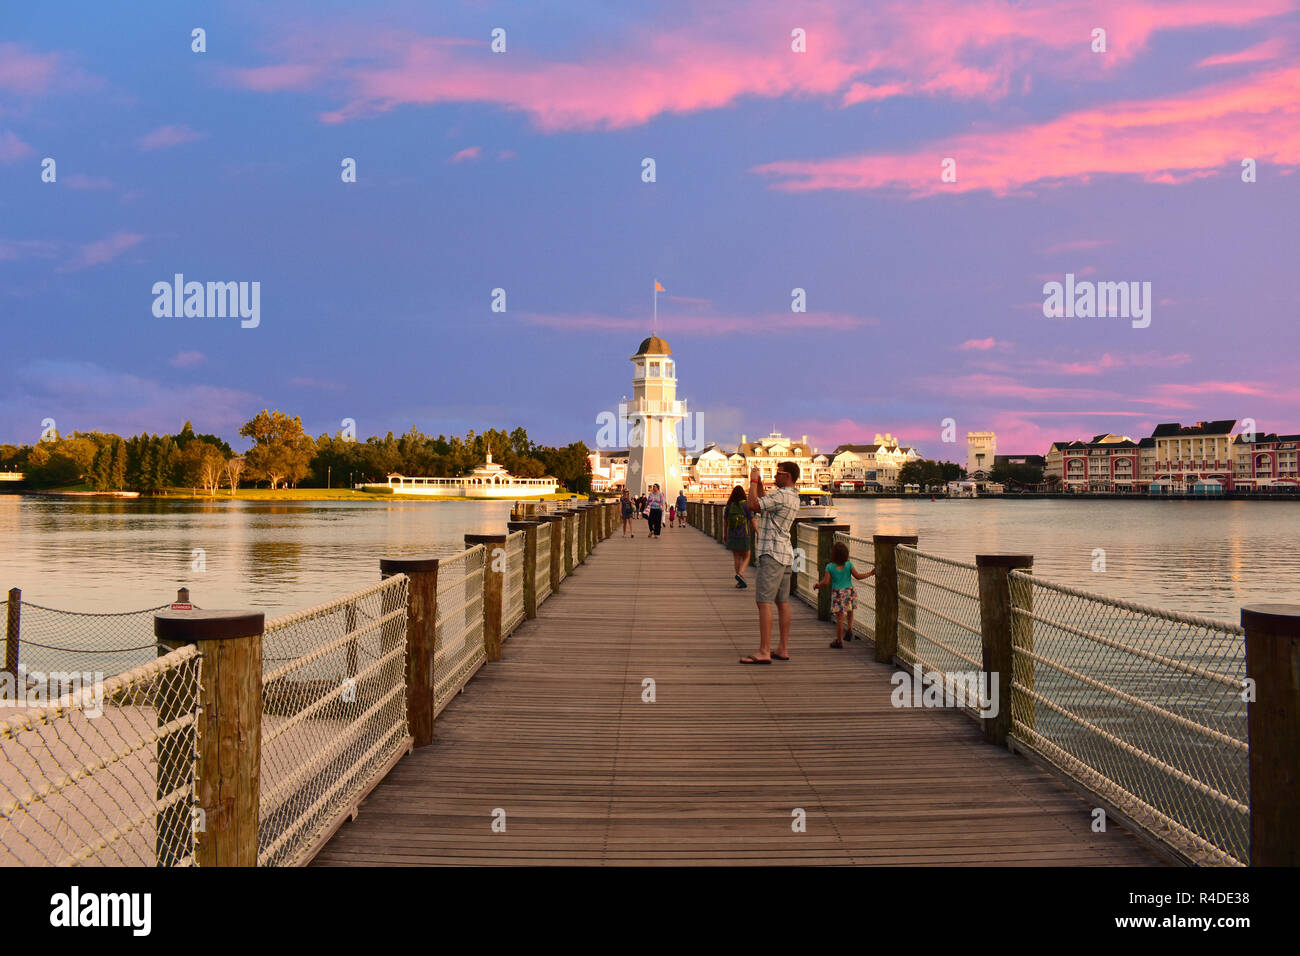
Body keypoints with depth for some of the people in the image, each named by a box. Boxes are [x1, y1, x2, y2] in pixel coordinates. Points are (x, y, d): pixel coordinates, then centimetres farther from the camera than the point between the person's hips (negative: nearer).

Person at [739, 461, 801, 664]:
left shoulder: (781, 495, -16)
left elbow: (753, 505, -19)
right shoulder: (794, 497, 16)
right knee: (782, 602, 11)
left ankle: (764, 652, -13)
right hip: (784, 552, 10)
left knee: (763, 601, -10)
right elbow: (763, 507, 26)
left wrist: (753, 481, -7)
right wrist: (759, 483, 21)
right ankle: (783, 649, 16)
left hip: (771, 553, -10)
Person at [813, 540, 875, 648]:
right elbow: (858, 576, -5)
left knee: (840, 617, 2)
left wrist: (817, 585, 9)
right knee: (849, 613, 26)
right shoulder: (849, 564, -5)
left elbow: (825, 582, -9)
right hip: (849, 591, 2)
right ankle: (849, 628, 5)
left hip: (837, 594, -2)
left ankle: (839, 640, 9)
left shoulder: (829, 567, -8)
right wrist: (870, 573, 7)